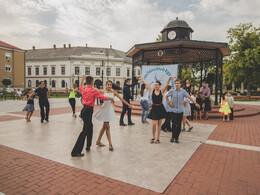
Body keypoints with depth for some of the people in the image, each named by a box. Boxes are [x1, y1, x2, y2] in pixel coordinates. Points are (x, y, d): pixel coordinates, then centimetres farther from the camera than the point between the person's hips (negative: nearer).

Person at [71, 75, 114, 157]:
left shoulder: (84, 89, 6)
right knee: (85, 131, -7)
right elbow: (103, 97, -11)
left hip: (84, 110, 9)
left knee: (90, 127, 23)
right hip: (88, 111, -9)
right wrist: (111, 98, 6)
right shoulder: (93, 91, -14)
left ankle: (88, 146, 33)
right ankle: (75, 152, -6)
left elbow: (80, 87, 31)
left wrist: (82, 79, 43)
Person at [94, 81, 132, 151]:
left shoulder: (114, 92, 5)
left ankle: (98, 141, 28)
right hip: (104, 109, -3)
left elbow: (121, 99, 6)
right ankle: (110, 144, 4)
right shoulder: (103, 92, 0)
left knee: (104, 126, 12)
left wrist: (128, 104, 5)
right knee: (107, 127, -1)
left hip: (110, 109, 3)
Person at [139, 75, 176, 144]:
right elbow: (145, 83, 7)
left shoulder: (162, 91, -1)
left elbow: (167, 84, -12)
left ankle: (158, 138, 19)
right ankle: (153, 137, 16)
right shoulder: (152, 90, 1)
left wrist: (170, 77, -27)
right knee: (154, 124, -6)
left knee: (159, 124, 8)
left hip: (160, 108, 0)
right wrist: (140, 77, 15)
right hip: (154, 108, 0)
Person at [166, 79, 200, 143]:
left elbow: (189, 97, -3)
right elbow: (166, 96, 14)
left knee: (179, 125, 6)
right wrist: (169, 102, 4)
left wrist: (195, 103, -11)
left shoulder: (183, 91, -1)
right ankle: (173, 137, 16)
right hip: (174, 110, -1)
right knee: (174, 124, -1)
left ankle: (176, 137, 20)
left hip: (180, 110, 1)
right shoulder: (172, 91, 0)